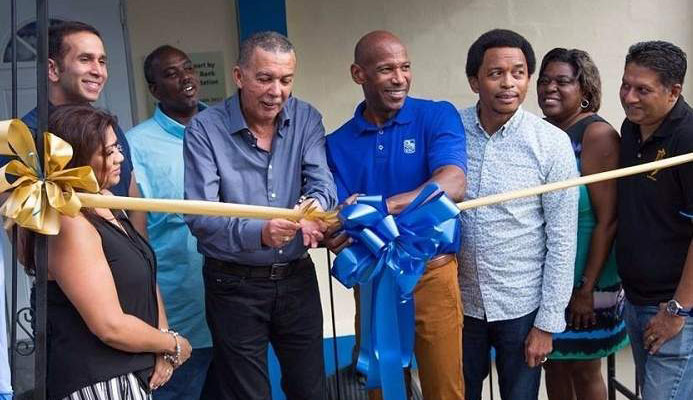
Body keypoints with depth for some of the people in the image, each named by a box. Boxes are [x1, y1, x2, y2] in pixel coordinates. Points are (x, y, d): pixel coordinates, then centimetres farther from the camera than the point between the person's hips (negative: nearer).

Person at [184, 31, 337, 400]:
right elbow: (199, 216, -21)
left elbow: (322, 181, -12)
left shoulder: (306, 119, 0)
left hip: (298, 278, 4)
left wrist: (314, 205, -37)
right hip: (235, 285, -3)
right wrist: (259, 234, -38)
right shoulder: (204, 130, -13)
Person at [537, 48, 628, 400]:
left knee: (584, 370, 10)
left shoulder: (598, 135, -16)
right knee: (554, 362, 17)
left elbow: (607, 220, -17)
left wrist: (587, 289, -16)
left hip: (585, 278, -5)